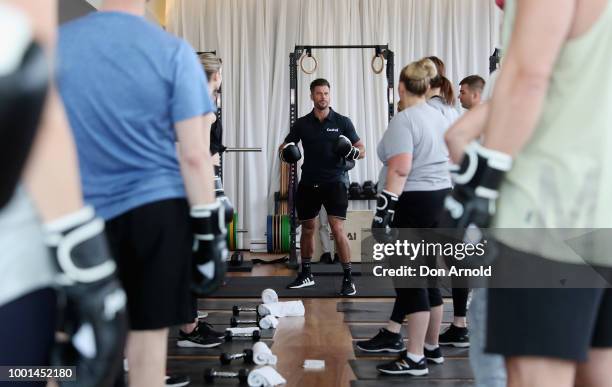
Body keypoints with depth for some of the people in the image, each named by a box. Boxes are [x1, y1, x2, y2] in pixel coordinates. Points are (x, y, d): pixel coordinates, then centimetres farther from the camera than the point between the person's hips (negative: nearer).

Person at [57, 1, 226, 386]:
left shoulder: (55, 44, 1)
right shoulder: (173, 51, -6)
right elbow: (193, 156, -9)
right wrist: (207, 226, -3)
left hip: (84, 211, 2)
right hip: (157, 206, -2)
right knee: (150, 332, 6)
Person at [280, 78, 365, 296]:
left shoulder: (342, 122, -2)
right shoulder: (302, 123, 4)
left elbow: (362, 150, 1)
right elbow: (284, 147, 12)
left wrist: (352, 152, -21)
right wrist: (287, 152, -11)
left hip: (335, 181, -3)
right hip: (309, 182, 4)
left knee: (337, 229, -15)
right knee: (307, 228, 14)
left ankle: (348, 279, -8)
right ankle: (306, 274, 30)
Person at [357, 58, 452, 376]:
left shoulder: (404, 120, -13)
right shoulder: (439, 117, 14)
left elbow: (399, 170, -23)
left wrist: (383, 210, -23)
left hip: (414, 204, -9)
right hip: (441, 199, 9)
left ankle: (415, 359, -1)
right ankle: (431, 346, 23)